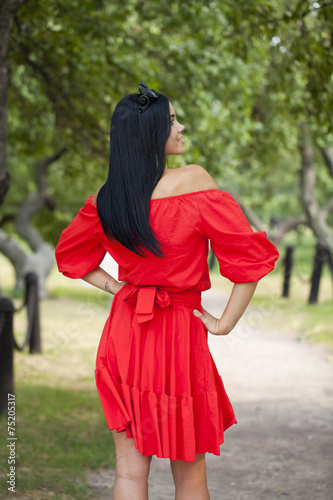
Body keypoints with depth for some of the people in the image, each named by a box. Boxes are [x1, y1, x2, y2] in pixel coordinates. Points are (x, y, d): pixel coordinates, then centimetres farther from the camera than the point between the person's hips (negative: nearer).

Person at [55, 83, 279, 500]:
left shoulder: (105, 199, -1)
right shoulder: (193, 181, -16)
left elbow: (68, 253, 17)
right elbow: (252, 255, -17)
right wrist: (225, 323, -8)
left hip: (122, 334, 4)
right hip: (180, 336, -4)